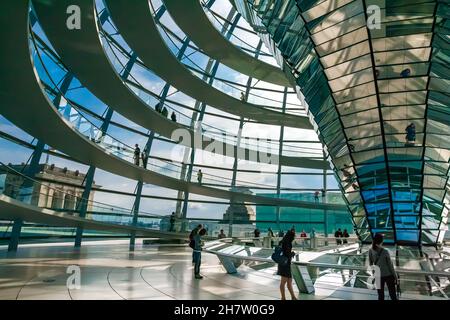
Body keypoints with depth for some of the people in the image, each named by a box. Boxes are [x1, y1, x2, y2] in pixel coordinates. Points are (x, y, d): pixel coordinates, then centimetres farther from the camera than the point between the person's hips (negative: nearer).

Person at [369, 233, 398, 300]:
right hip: (388, 275, -3)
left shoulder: (370, 251, -10)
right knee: (392, 295, 11)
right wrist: (396, 277, 2)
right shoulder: (385, 252, -20)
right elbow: (390, 265, -11)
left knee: (380, 295, 14)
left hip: (378, 276, 3)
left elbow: (371, 264, 0)